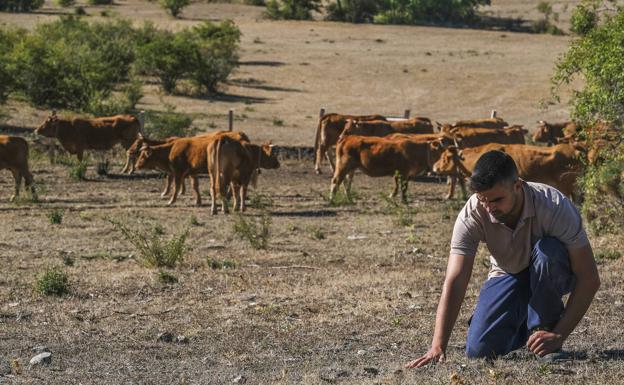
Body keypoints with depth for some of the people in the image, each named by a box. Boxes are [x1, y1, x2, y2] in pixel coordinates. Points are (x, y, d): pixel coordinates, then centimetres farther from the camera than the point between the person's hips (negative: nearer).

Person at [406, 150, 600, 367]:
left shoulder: (555, 206, -33)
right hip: (508, 275, 2)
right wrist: (437, 347, -43)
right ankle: (524, 326, 14)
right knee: (480, 350, -19)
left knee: (547, 251, -37)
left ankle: (545, 328, -13)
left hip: (552, 274, -2)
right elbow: (455, 282, -32)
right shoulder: (471, 215, -28)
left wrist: (559, 336, -37)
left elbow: (589, 279, -31)